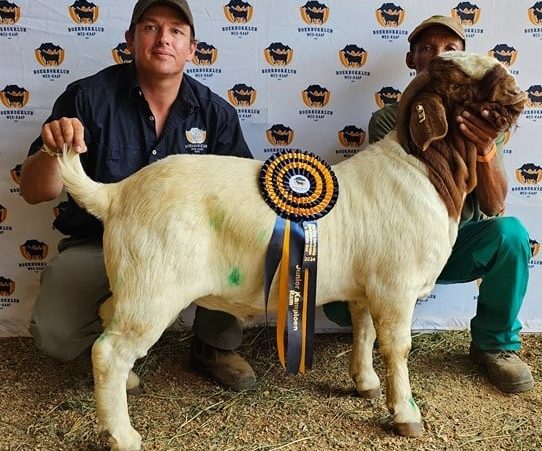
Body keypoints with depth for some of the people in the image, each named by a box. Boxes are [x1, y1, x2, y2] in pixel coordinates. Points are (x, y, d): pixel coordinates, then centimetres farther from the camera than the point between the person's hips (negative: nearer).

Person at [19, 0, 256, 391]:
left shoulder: (215, 112, -3)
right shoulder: (89, 97, -8)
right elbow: (34, 193, -9)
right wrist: (53, 152, -32)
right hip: (99, 244, -1)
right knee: (55, 334, -24)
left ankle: (216, 345, -1)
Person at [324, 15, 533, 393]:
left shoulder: (480, 119, -4)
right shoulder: (387, 120, -7)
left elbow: (493, 207, -14)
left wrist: (486, 150, -35)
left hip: (459, 245, 1)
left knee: (509, 232, -31)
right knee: (340, 305, -26)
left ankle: (494, 343, -5)